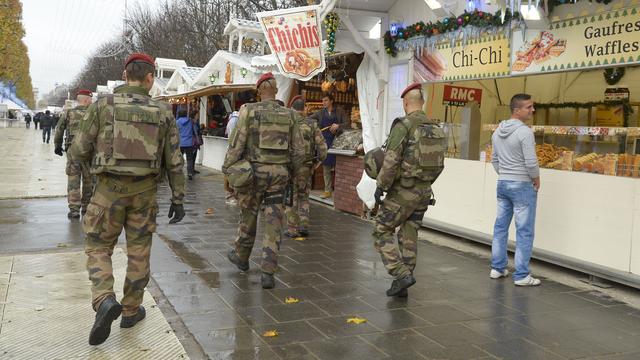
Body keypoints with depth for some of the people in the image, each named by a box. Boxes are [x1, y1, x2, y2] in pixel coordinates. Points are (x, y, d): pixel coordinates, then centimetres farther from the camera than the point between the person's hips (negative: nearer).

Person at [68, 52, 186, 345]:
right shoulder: (163, 112, -1)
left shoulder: (103, 104, -7)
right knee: (139, 251, 13)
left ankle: (105, 301, -12)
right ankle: (131, 310, 22)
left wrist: (76, 152, 21)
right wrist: (178, 199, 6)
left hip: (110, 188, -1)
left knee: (98, 248, 10)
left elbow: (80, 151, -4)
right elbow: (174, 161, -1)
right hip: (144, 191, 2)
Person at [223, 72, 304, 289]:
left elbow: (237, 143, -9)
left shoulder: (249, 111, -6)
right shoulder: (288, 115, 3)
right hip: (279, 173, 2)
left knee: (248, 214, 17)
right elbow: (297, 150, 5)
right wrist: (292, 171, 20)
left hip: (254, 171, -2)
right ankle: (268, 273, 1)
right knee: (273, 223, 2)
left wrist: (227, 168, 1)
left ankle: (241, 257, 37)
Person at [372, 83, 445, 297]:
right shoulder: (436, 129, 7)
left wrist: (380, 187, -10)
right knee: (409, 237, 14)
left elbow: (391, 161, -20)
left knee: (382, 232, 5)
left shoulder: (403, 126, -14)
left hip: (402, 191, -7)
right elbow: (439, 165, 12)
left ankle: (402, 275, -5)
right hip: (424, 191, 7)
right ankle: (401, 286, 18)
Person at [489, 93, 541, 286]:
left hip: (502, 184, 8)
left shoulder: (498, 131, 7)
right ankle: (521, 275, 2)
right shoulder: (525, 132, -17)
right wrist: (536, 179, -3)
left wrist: (504, 175, 17)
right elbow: (531, 162, -19)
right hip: (522, 186, -8)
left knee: (500, 227, 13)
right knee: (524, 231, -1)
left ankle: (497, 268, 20)